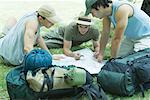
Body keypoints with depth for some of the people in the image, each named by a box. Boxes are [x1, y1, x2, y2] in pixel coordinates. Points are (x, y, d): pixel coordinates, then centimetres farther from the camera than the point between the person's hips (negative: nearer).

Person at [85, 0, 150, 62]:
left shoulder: (121, 10, -33)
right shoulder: (107, 11, -8)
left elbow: (117, 38, -30)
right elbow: (105, 33, 0)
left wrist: (112, 59, -24)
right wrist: (101, 53, 1)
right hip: (130, 38, 8)